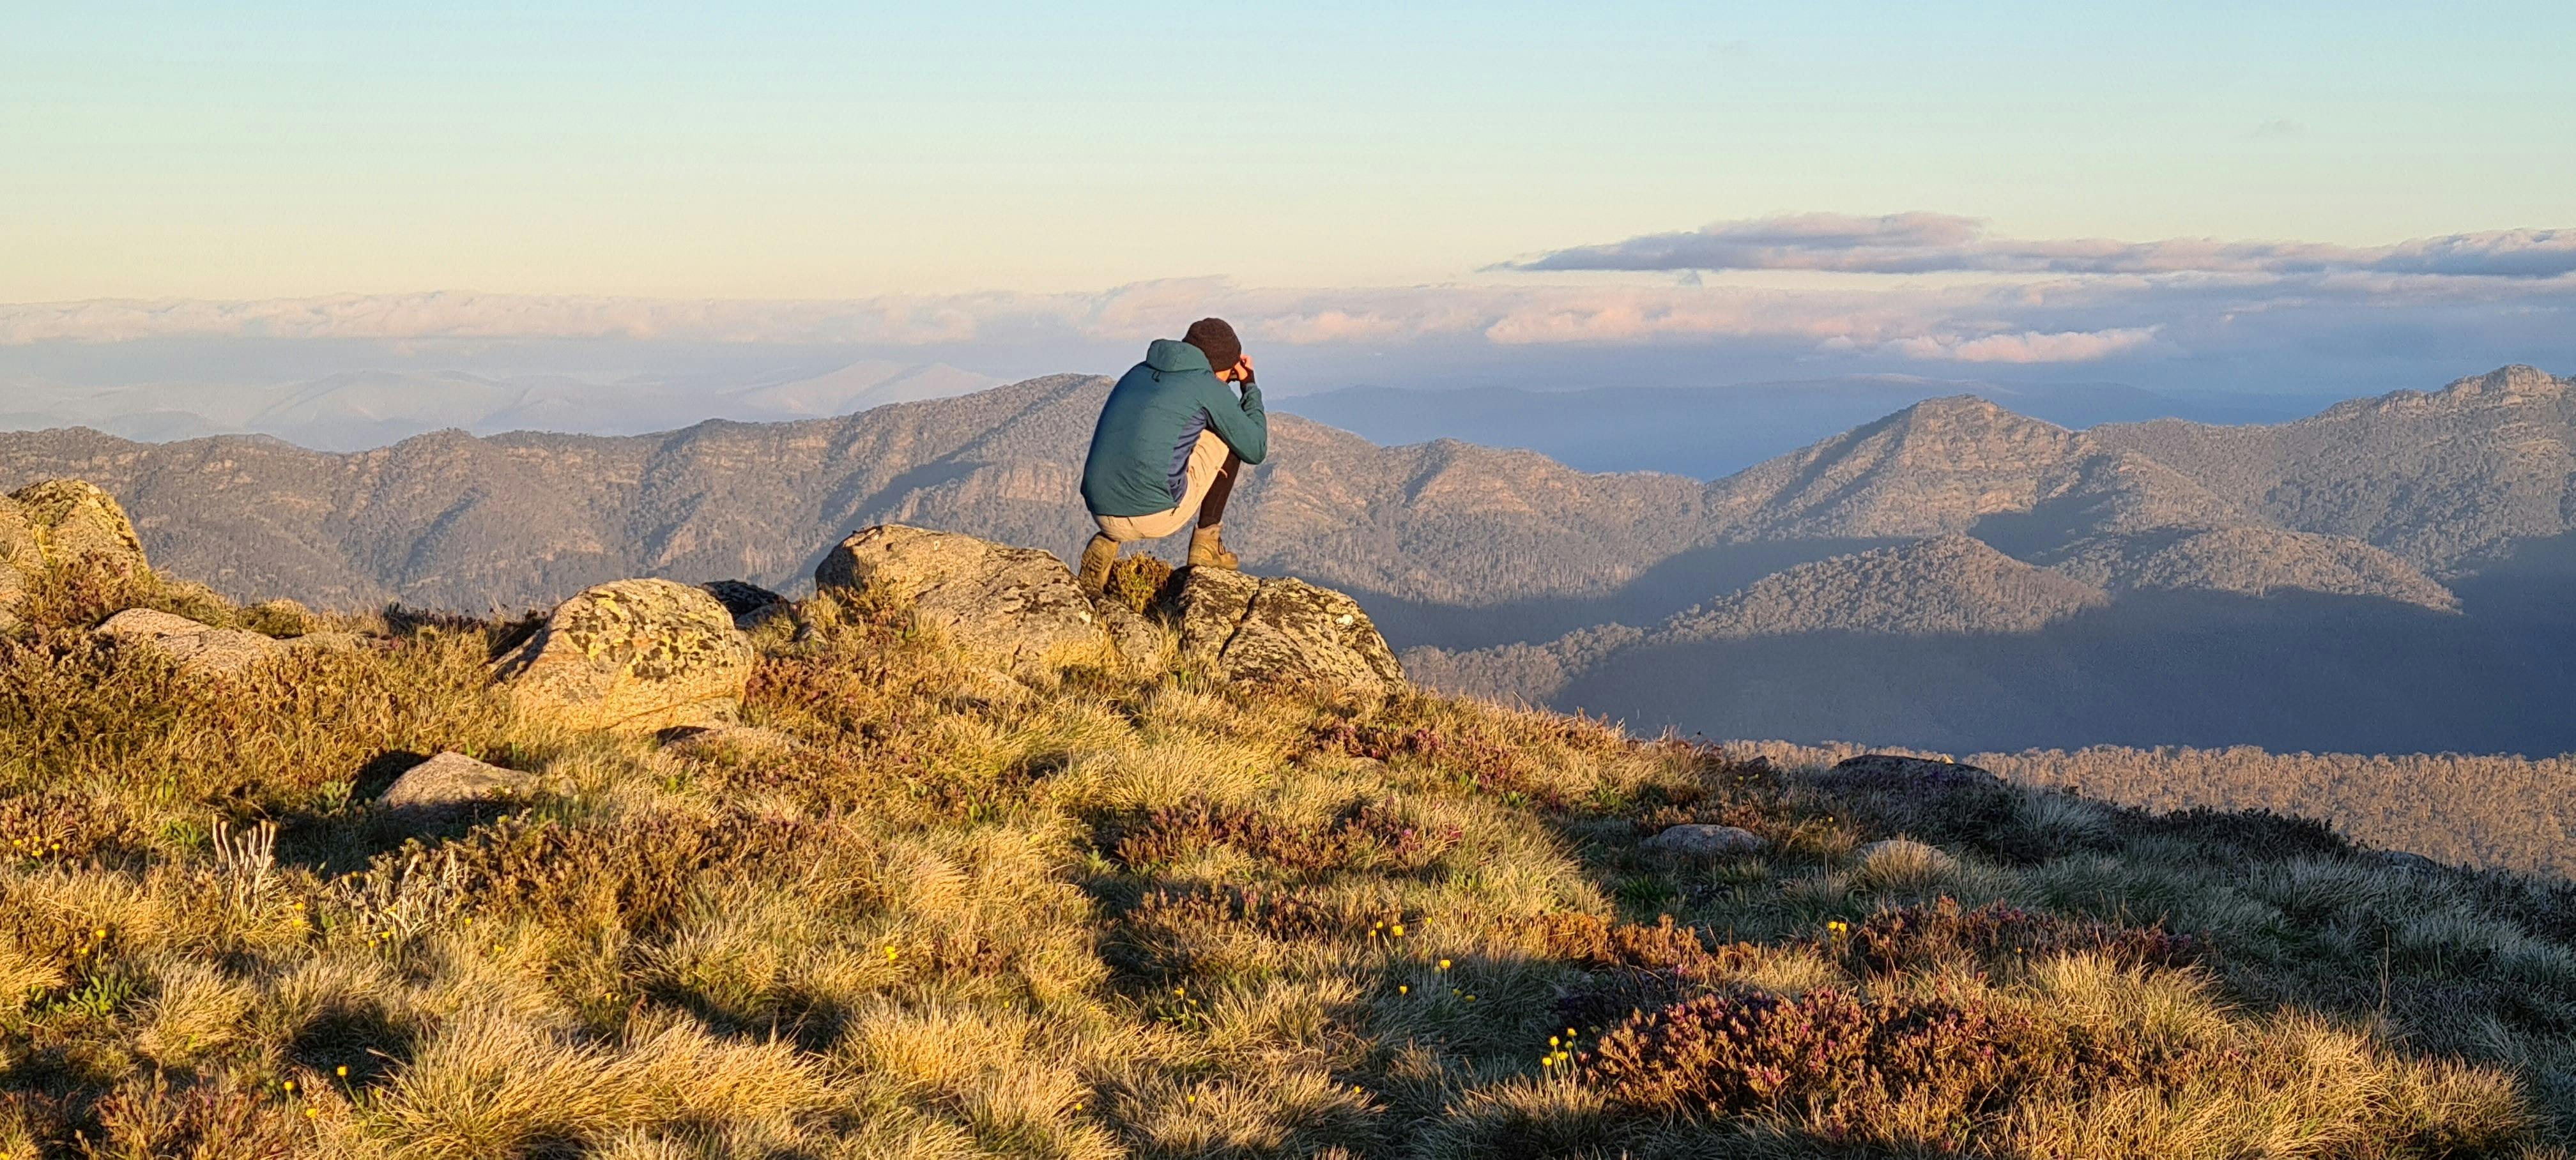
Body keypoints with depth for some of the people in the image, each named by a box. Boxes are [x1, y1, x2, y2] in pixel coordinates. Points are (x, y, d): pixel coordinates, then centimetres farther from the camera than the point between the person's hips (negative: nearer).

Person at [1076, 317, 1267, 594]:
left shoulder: (1138, 374, 20)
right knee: (1231, 437, 16)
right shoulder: (1208, 387, 2)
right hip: (1159, 516, -5)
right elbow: (1255, 450, 12)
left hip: (1102, 514, 5)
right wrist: (1249, 386, 22)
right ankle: (1206, 544, 17)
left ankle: (1106, 541, 15)